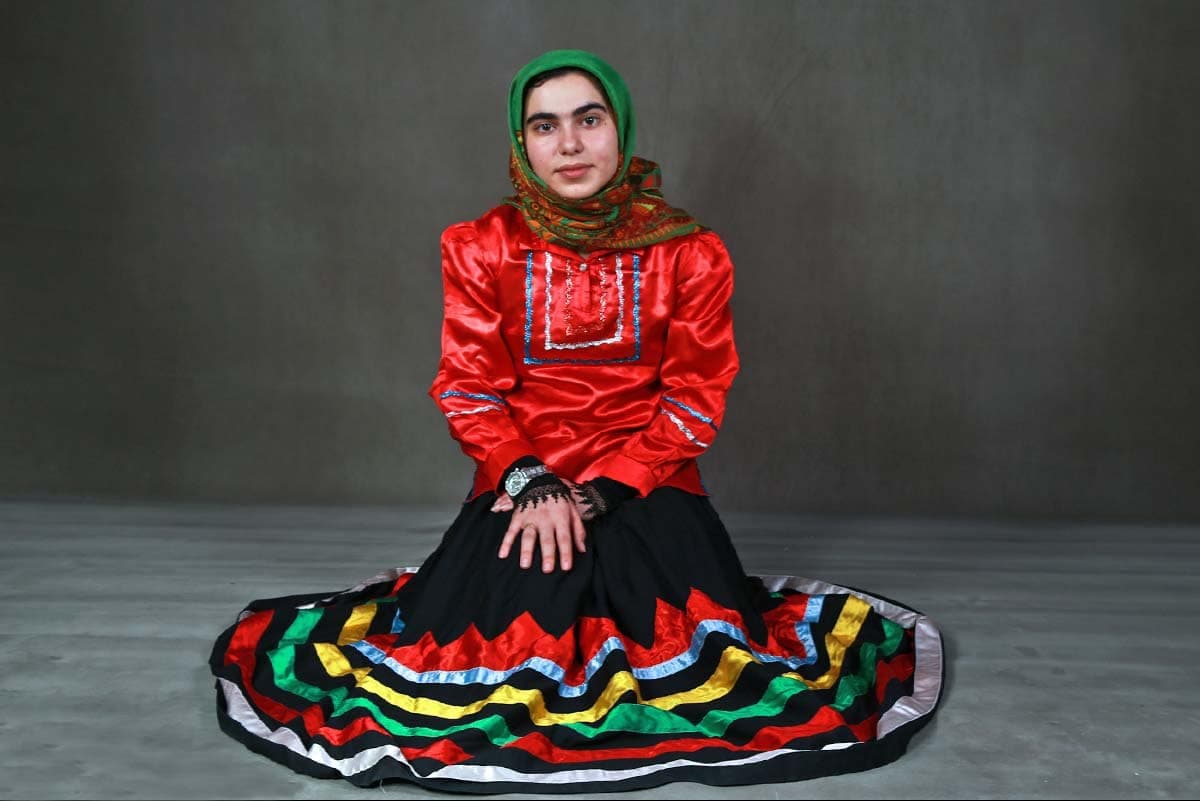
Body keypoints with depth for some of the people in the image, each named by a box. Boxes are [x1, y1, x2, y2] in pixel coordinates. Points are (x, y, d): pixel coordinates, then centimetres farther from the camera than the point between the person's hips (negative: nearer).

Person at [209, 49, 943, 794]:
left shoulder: (689, 251, -1)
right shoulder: (480, 248, 1)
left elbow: (695, 401, -2)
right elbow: (469, 391, 0)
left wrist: (599, 493, -14)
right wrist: (532, 485, -17)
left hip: (648, 483, 0)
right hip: (521, 485, 1)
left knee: (689, 644, -20)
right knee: (482, 633, -20)